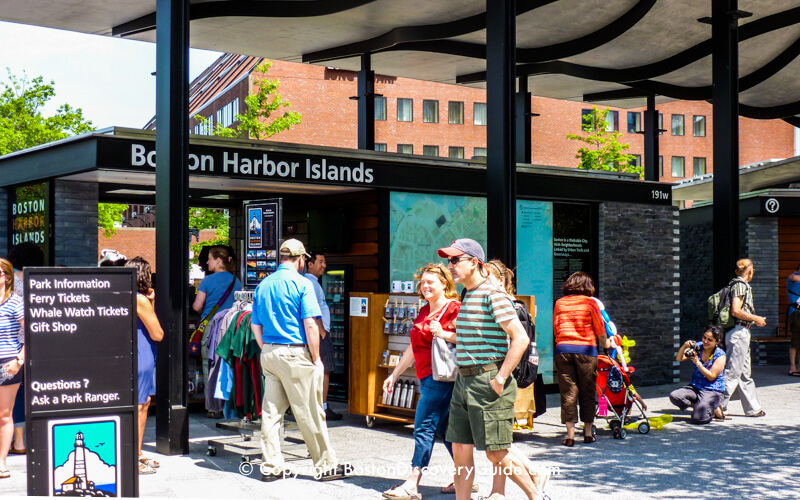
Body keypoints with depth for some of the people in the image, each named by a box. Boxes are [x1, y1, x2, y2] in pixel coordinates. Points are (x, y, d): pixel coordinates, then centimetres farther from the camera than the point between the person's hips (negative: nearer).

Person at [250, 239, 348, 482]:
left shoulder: (263, 285, 11)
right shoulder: (302, 283, -8)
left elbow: (256, 326, 13)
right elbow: (310, 326, -13)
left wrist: (267, 352, 18)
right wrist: (316, 358, -6)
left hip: (268, 353, 6)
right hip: (295, 353, -6)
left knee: (271, 411, 9)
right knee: (309, 412, 1)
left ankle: (271, 466, 13)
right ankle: (325, 465, 9)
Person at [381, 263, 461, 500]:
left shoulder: (454, 308, -8)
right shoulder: (424, 312, 19)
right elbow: (413, 348, 25)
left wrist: (443, 334, -30)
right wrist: (394, 374, 25)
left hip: (440, 377, -9)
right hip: (427, 379, 9)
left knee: (425, 428, -9)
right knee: (445, 429, 12)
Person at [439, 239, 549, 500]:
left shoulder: (493, 295, -13)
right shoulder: (467, 297, 15)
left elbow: (520, 338, -19)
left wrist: (500, 378, -19)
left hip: (488, 383, -9)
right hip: (463, 381, 9)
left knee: (496, 453, -1)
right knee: (460, 450, 7)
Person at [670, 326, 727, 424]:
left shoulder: (720, 355, -10)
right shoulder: (698, 346, 1)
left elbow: (711, 377, -14)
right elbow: (679, 358, -2)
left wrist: (698, 363, -22)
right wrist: (684, 346, -21)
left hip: (712, 391, -5)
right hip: (695, 387, 5)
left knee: (697, 418, -24)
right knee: (674, 396, -24)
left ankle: (715, 409, 9)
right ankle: (698, 405, 0)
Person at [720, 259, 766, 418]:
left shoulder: (740, 285, 17)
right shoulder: (740, 285, -11)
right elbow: (736, 311, -21)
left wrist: (755, 319, 25)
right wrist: (755, 319, -10)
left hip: (742, 333, 10)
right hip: (739, 332, -10)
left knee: (745, 373, 13)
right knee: (732, 372, -9)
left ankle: (753, 408, 19)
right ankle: (718, 405, -7)